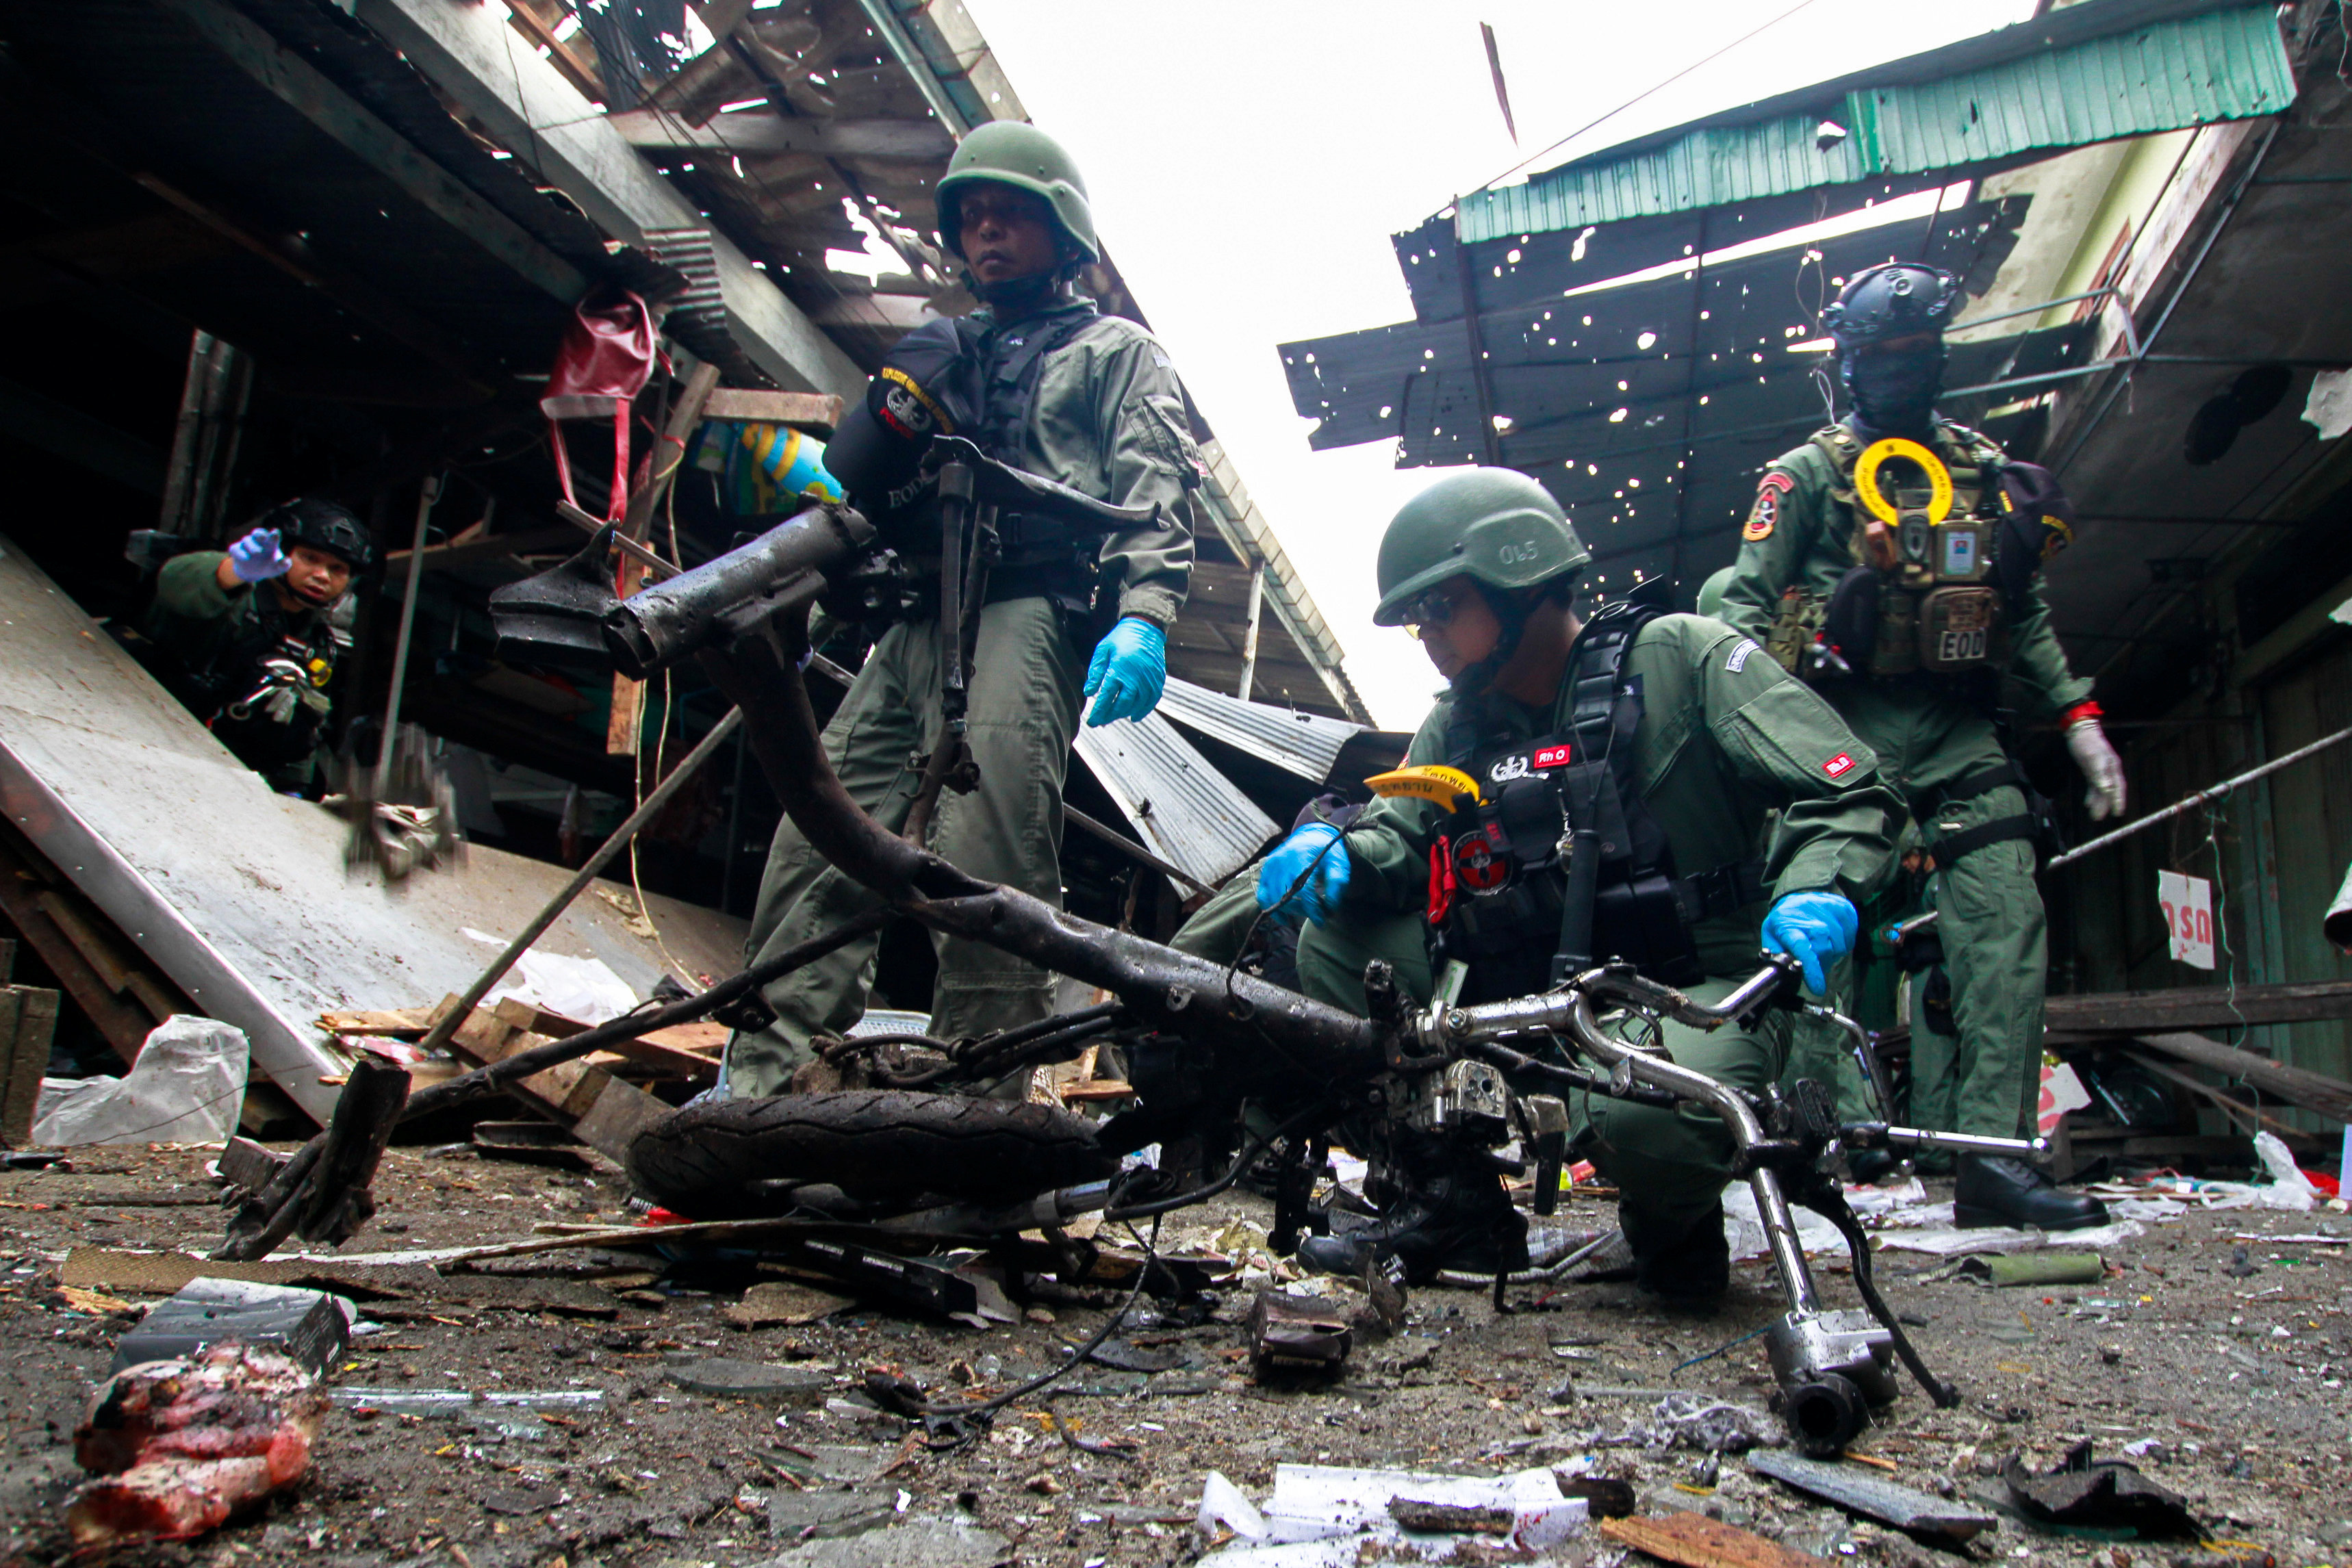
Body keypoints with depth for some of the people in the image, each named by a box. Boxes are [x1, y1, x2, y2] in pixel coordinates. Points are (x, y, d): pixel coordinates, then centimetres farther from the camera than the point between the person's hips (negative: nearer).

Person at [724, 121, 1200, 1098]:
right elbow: (860, 491, 33)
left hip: (1030, 607, -6)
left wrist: (1142, 616, -15)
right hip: (917, 618, 6)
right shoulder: (943, 359, 35)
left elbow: (1153, 489, 1)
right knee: (819, 837, -8)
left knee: (986, 869, -19)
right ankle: (761, 1081, -8)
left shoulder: (1115, 351, 18)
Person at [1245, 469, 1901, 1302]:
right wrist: (1335, 853, -18)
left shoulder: (1681, 656, -5)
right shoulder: (1459, 724, 13)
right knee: (1335, 937, -9)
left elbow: (1849, 791, -8)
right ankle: (1454, 1200, 1)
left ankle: (1673, 1228, 1)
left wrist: (1814, 892, -28)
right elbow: (1397, 832, 5)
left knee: (1642, 1114, -39)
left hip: (1700, 993, -5)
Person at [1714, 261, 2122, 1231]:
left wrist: (2081, 722, 14)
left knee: (2006, 922, -10)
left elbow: (2029, 618, 24)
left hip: (1964, 736, 4)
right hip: (1852, 729, -4)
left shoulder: (1989, 473, 22)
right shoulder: (1807, 475, 8)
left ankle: (1992, 1153, -11)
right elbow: (1746, 605, 1)